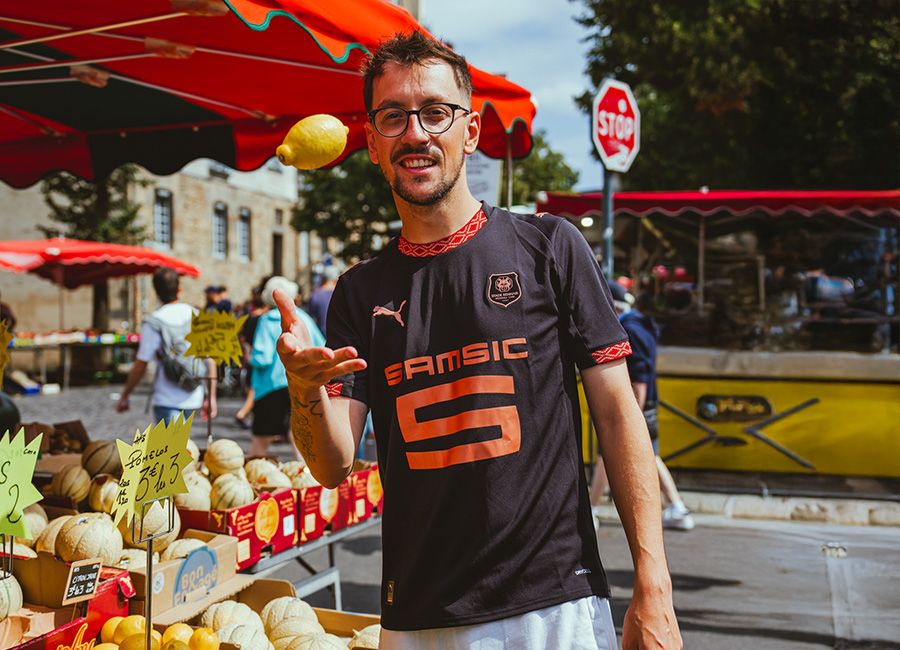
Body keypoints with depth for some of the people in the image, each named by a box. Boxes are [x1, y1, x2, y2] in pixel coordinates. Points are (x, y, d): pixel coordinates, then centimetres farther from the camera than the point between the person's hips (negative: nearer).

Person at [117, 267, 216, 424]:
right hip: (194, 399, 5)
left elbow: (140, 366, -8)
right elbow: (210, 360, 3)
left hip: (167, 400, -5)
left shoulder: (154, 323, -10)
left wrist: (124, 396, 6)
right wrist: (211, 397, 10)